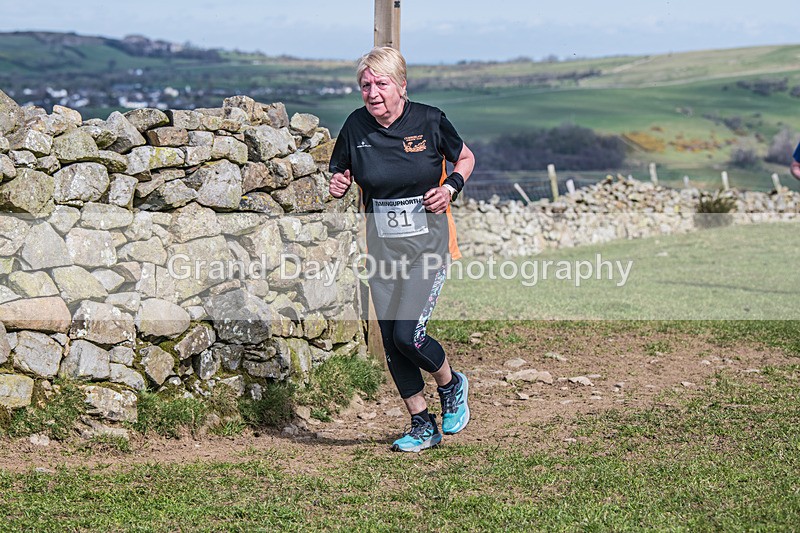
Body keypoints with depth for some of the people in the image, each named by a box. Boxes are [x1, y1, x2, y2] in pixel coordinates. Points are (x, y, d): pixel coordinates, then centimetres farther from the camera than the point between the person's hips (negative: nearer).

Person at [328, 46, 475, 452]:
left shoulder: (428, 121, -8)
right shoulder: (356, 127, -2)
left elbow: (465, 158, 9)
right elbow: (339, 175, 12)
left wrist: (450, 188, -9)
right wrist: (338, 185, -11)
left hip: (428, 243, -4)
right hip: (382, 248, 4)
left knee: (407, 334, -14)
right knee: (391, 342, 5)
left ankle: (452, 386, 18)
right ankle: (422, 426, 22)